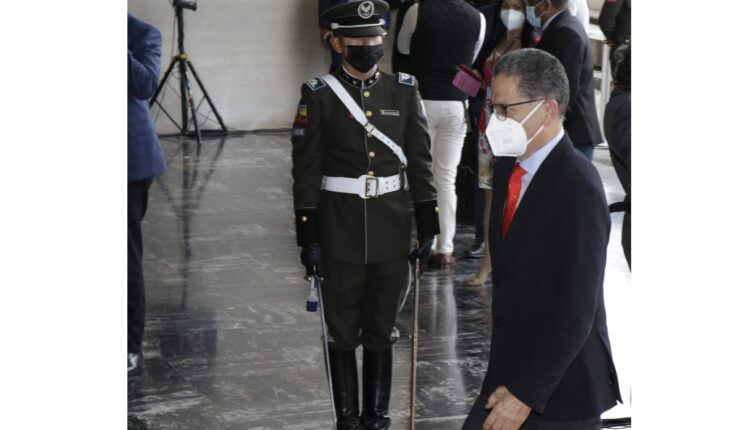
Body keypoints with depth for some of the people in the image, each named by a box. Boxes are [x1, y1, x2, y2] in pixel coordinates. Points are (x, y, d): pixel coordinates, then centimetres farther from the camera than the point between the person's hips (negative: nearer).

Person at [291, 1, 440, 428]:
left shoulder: (405, 92, 3)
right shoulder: (319, 95, -4)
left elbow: (420, 163, 5)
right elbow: (306, 170, -4)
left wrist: (428, 229, 2)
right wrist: (308, 238, -7)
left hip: (392, 229, 2)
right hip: (340, 231, -2)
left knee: (382, 328, 10)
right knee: (343, 330, 6)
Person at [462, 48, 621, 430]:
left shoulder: (578, 186, -18)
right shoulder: (508, 169, 7)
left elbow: (576, 311, -21)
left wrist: (526, 393, -19)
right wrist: (504, 379, 11)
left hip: (560, 388, -7)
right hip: (508, 371, 7)